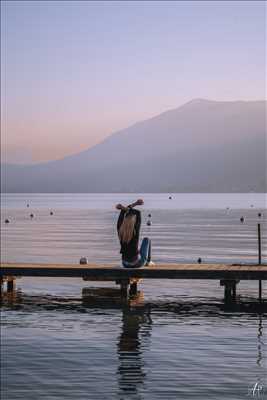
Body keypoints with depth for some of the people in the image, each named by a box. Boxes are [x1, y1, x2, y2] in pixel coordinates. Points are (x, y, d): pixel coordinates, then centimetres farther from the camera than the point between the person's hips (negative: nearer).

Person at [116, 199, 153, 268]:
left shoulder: (120, 231, -14)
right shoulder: (135, 231, -22)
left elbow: (122, 213, -1)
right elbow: (138, 212, -15)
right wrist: (123, 208, -13)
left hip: (126, 264, 3)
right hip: (137, 263, -3)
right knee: (146, 240, 22)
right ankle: (148, 261, 32)